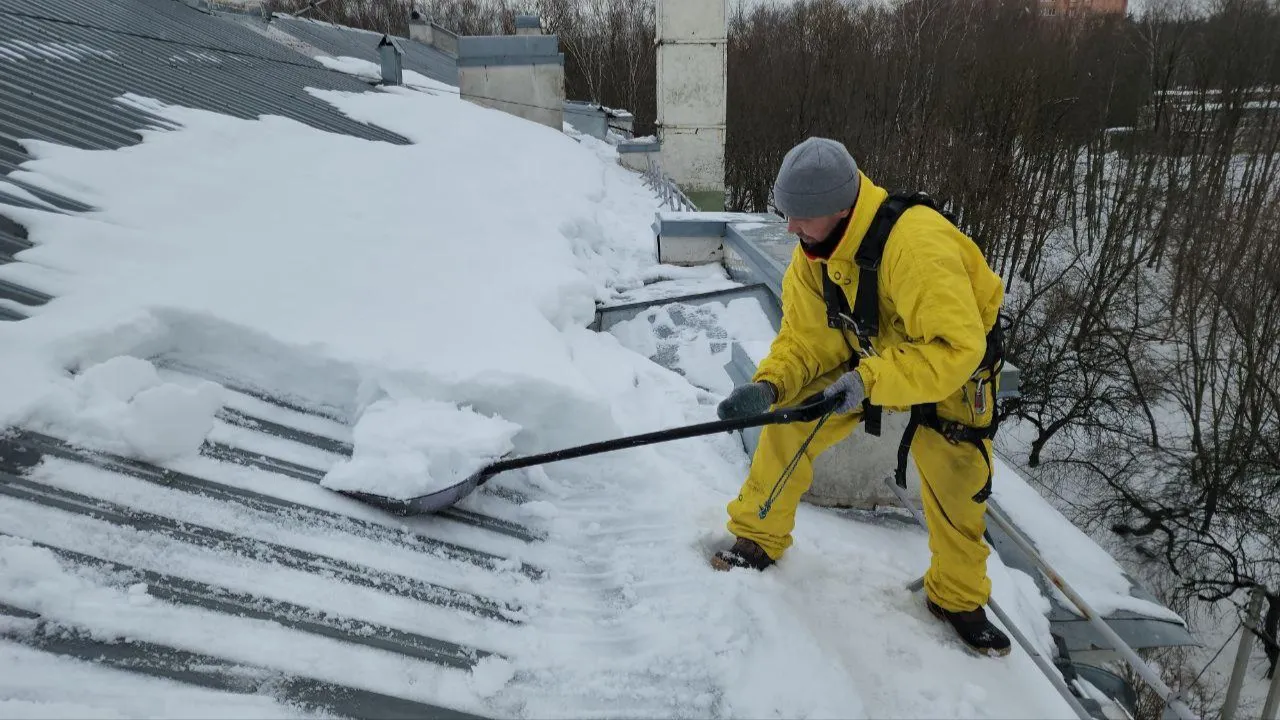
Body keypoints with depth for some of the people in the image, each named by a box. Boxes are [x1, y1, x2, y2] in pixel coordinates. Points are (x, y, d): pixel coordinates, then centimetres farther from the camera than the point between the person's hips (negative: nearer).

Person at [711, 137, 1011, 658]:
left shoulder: (918, 245, -40)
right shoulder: (813, 253, -19)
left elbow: (957, 347, -39)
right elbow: (804, 336, -12)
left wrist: (871, 381, -42)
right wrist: (769, 385, -30)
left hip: (947, 364, -4)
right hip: (862, 354, 4)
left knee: (957, 487, -1)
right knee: (788, 425, -11)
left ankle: (957, 598, 28)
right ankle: (758, 538, 9)